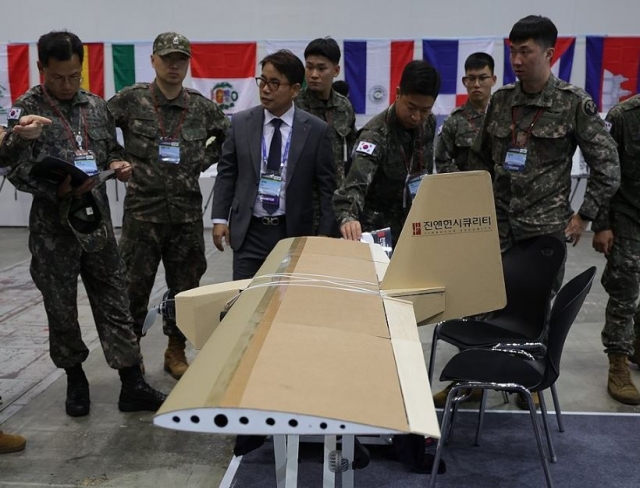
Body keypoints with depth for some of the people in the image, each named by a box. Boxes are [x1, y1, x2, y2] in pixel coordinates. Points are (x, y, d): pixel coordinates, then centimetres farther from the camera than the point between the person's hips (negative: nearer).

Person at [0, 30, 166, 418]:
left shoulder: (98, 107, 7)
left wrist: (118, 164, -4)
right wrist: (59, 190, -24)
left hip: (98, 222, 3)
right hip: (53, 228, -3)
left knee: (115, 305, 5)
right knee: (62, 311, 10)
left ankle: (133, 387, 13)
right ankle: (75, 379, 30)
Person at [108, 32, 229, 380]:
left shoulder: (201, 107, 3)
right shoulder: (131, 99, -3)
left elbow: (230, 137, 17)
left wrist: (202, 161, 7)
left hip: (187, 212, 2)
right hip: (142, 211, -2)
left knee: (186, 287, 9)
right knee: (134, 287, 5)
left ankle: (176, 352, 26)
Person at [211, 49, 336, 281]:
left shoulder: (316, 129, -3)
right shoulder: (241, 122, 2)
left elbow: (326, 186, 0)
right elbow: (226, 173, 7)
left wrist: (325, 235, -3)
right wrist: (220, 218, 0)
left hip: (294, 232, -1)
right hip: (248, 232, 1)